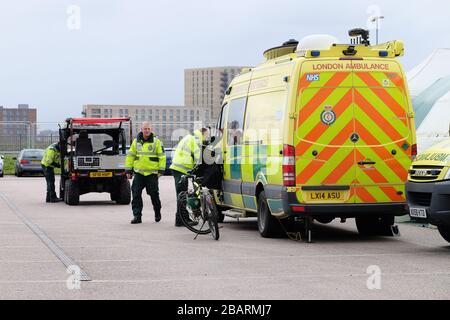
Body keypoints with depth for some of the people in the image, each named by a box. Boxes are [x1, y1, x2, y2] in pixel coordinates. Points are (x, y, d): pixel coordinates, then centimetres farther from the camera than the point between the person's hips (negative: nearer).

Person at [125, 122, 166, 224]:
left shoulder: (156, 141, 1)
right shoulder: (136, 141, 10)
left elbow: (162, 156, 1)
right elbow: (130, 156, 14)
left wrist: (161, 170, -6)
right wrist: (128, 170, 9)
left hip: (152, 173, -3)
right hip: (138, 173, 3)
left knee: (154, 194, 3)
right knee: (136, 195, -4)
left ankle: (157, 213, 25)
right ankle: (137, 216, 0)